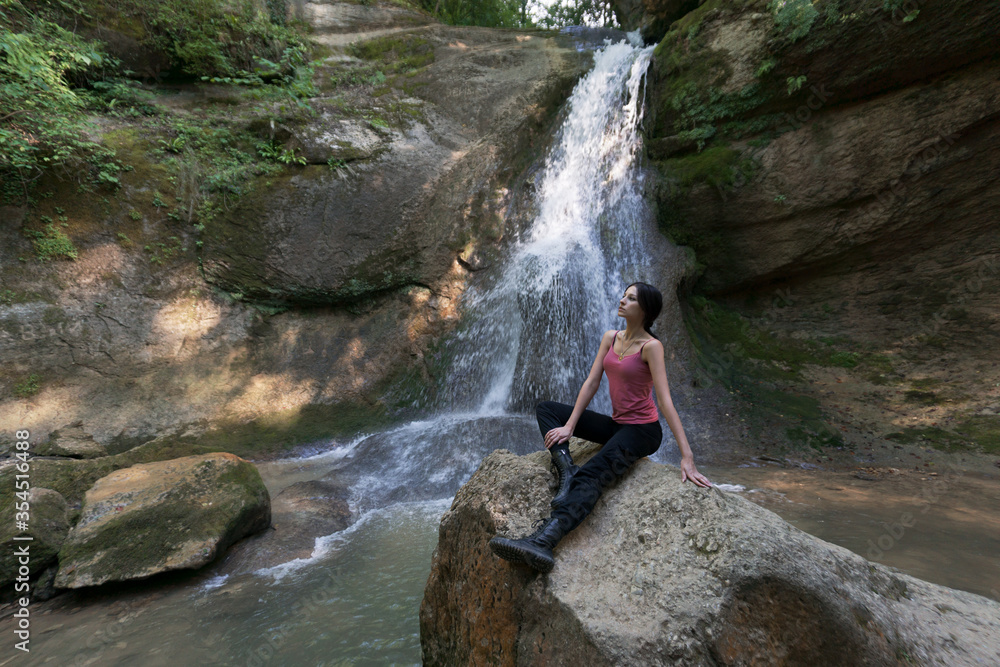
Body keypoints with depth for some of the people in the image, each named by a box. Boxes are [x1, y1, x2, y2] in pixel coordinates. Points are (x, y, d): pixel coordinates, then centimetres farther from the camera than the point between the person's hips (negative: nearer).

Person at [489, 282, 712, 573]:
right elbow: (591, 382, 1)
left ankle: (542, 541, -52)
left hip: (642, 430, -8)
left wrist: (687, 456, -26)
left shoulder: (651, 346, -15)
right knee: (546, 409, 2)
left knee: (593, 473, -35)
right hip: (615, 425, 8)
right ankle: (566, 469, -21)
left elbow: (665, 400, -21)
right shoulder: (610, 338, 6)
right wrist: (569, 427, -7)